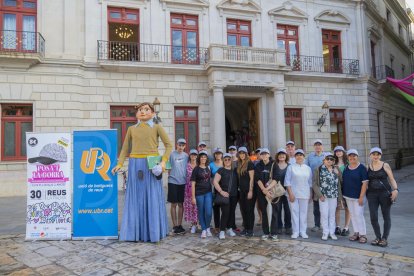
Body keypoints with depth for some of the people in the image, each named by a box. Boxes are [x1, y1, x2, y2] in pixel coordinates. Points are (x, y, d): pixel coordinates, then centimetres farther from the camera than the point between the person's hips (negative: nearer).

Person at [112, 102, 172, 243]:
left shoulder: (157, 127, 6)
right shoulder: (131, 128, 13)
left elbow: (169, 145, 1)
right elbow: (125, 148, 14)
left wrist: (163, 161, -11)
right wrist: (119, 164, 3)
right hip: (135, 164, 2)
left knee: (152, 197, 1)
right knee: (136, 198, 5)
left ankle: (153, 232, 11)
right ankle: (135, 232, 14)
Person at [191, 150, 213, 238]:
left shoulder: (208, 168, 8)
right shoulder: (196, 169, -3)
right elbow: (193, 183, -4)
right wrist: (193, 197, -8)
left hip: (208, 193, 2)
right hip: (199, 194, -2)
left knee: (208, 212, -5)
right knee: (201, 212, 5)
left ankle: (208, 228, 17)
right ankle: (203, 230, 19)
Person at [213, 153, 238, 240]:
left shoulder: (234, 171, 12)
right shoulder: (221, 170, -2)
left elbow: (237, 182, 20)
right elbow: (215, 182, -8)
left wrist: (237, 191, 7)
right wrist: (221, 191, -14)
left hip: (234, 195, 5)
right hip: (225, 195, -5)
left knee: (232, 212, 9)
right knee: (225, 213, -10)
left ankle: (229, 228, 24)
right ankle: (222, 231, -1)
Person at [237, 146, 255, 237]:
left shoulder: (250, 164, -8)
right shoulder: (239, 165, 12)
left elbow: (252, 178, -12)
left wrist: (250, 191, -16)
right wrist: (239, 188, 8)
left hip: (249, 190, -7)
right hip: (241, 190, 7)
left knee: (249, 210, 0)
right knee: (243, 209, 10)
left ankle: (250, 229, 9)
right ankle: (245, 228, 21)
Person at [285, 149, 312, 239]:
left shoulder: (308, 168, 8)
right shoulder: (291, 167, 0)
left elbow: (310, 182, 11)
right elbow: (287, 181, -3)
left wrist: (310, 194, 7)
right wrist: (290, 193, -10)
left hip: (304, 194, 2)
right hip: (293, 193, -2)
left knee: (304, 212, 7)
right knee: (294, 212, 2)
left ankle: (303, 231, 18)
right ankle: (295, 231, 11)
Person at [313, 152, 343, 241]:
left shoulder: (336, 169, 7)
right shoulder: (319, 169, -5)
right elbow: (315, 184, -7)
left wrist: (337, 173, -6)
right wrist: (320, 195, -12)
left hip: (334, 196, 4)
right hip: (323, 195, -3)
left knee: (332, 214, 11)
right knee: (324, 214, -1)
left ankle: (332, 232, 22)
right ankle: (325, 232, 12)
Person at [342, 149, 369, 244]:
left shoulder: (362, 168, -9)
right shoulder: (346, 168, 7)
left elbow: (365, 183, -12)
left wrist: (361, 197, -16)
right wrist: (343, 194, 10)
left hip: (357, 196, -6)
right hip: (348, 196, 6)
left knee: (359, 214, -5)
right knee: (352, 215, 11)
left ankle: (363, 234, 7)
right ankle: (356, 233, 20)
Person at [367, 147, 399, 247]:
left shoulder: (385, 165, 0)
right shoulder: (368, 167, 6)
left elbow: (392, 179, -1)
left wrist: (395, 189, -16)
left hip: (385, 193, -2)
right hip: (372, 194, 2)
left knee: (386, 217, 6)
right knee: (373, 217, -1)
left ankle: (385, 238, 20)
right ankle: (378, 237, 18)